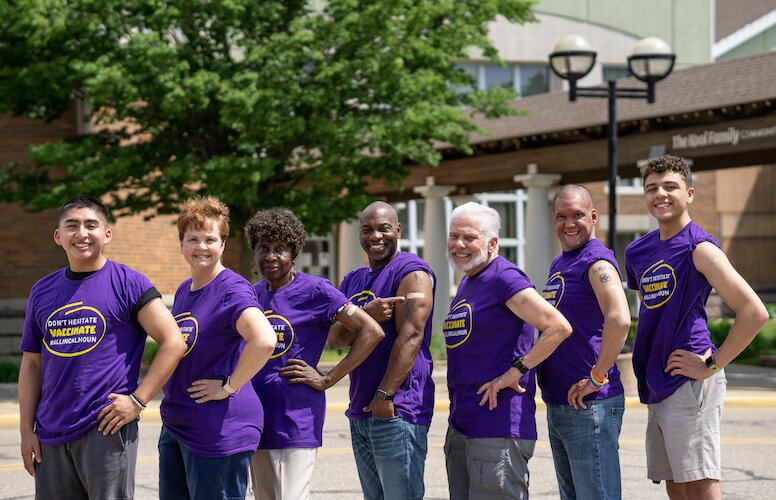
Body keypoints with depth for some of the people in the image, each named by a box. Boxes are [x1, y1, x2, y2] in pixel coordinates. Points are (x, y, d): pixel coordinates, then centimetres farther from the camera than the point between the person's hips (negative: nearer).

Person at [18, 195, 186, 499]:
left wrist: (138, 400, -12)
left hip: (106, 431, -5)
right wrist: (26, 429, 9)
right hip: (50, 433, 5)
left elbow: (173, 342, -6)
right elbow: (32, 363, 15)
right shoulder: (43, 292, 12)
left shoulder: (128, 284, -2)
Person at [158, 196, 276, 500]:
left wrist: (229, 386, -22)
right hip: (174, 426, 9)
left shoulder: (233, 289, -14)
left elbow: (264, 341, -31)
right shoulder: (183, 291, 13)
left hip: (219, 430, -9)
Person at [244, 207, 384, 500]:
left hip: (295, 419, -7)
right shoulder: (255, 294, 11)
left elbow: (371, 332, -13)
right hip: (257, 418, 7)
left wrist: (328, 379, -13)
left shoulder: (315, 291, -8)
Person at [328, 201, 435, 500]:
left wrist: (384, 396, -20)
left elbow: (410, 336, -16)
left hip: (397, 411, -8)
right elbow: (334, 338, 8)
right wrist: (366, 315, -13)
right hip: (360, 413, 8)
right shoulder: (352, 281, 19)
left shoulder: (411, 271, -6)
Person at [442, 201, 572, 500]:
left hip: (498, 428, -10)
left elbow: (559, 328, -20)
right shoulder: (466, 283, 17)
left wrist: (514, 372, -18)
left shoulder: (504, 279, -12)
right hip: (460, 427, 10)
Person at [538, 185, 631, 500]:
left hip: (589, 405, -10)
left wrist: (597, 377, -22)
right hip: (557, 404, 10)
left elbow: (619, 320, -28)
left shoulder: (597, 261, -12)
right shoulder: (558, 264, 17)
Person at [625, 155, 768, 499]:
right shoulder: (637, 252, 13)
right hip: (657, 385, 8)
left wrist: (712, 365, -14)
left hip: (690, 384, -8)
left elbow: (754, 312, -17)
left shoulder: (699, 248, -10)